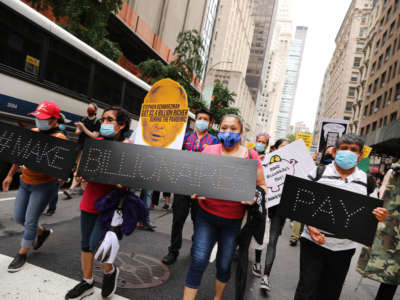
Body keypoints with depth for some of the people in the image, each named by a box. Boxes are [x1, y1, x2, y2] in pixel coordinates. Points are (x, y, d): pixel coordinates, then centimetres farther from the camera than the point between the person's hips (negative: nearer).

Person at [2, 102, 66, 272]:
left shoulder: (59, 139, -16)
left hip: (44, 185, -7)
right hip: (25, 182, 7)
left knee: (30, 221, 2)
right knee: (18, 217, 16)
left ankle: (22, 254, 25)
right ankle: (42, 232, 41)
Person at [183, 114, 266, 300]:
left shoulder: (251, 156, -2)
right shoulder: (209, 151, -2)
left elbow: (262, 185, 4)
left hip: (233, 220, 1)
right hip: (207, 215, 0)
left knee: (224, 265, 15)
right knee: (198, 262, -2)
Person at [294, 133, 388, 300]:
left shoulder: (367, 181, 3)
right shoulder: (318, 173, -5)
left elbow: (371, 213, 11)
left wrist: (379, 216, -12)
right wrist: (310, 227, -15)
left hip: (344, 248, 3)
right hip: (313, 243, -2)